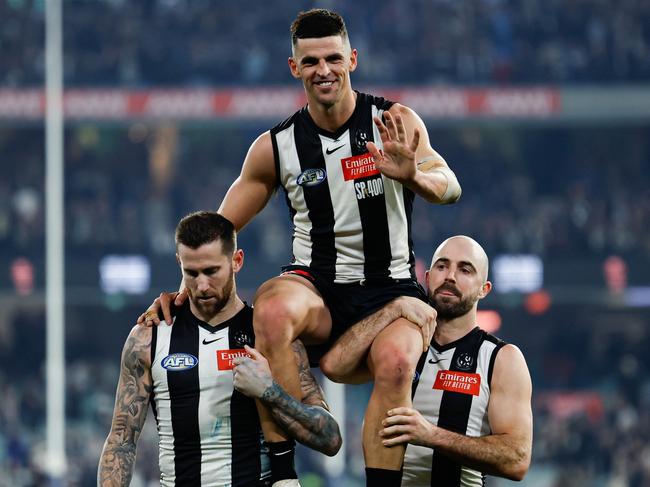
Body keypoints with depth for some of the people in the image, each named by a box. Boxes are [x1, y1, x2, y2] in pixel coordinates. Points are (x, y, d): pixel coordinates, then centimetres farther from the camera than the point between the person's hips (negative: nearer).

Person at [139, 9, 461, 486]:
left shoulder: (396, 123, -2)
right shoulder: (276, 147, 4)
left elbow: (449, 187, -17)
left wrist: (414, 176, -40)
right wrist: (181, 291, -1)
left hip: (391, 289, -1)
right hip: (316, 286, 1)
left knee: (395, 362, -35)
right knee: (271, 311, -34)